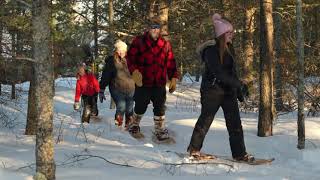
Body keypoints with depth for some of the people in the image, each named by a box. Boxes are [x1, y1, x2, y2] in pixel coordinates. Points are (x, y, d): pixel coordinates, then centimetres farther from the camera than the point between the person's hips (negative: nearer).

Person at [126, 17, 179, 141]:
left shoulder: (166, 45, 9)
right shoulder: (139, 41, -1)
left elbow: (170, 63, 10)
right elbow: (130, 57, -4)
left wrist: (173, 78, 4)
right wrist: (134, 71, -19)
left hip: (159, 84, 2)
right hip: (143, 82, -2)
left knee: (160, 108, 5)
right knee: (140, 107, 9)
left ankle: (160, 130, 17)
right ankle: (134, 125, 34)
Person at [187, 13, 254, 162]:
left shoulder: (228, 49, 9)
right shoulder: (211, 51, -16)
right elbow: (219, 72, -24)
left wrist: (238, 91, 13)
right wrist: (239, 84, -25)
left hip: (228, 91, 7)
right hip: (212, 91, -7)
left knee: (235, 122, 2)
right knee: (205, 120, 3)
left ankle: (239, 154, 6)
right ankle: (194, 149, 20)